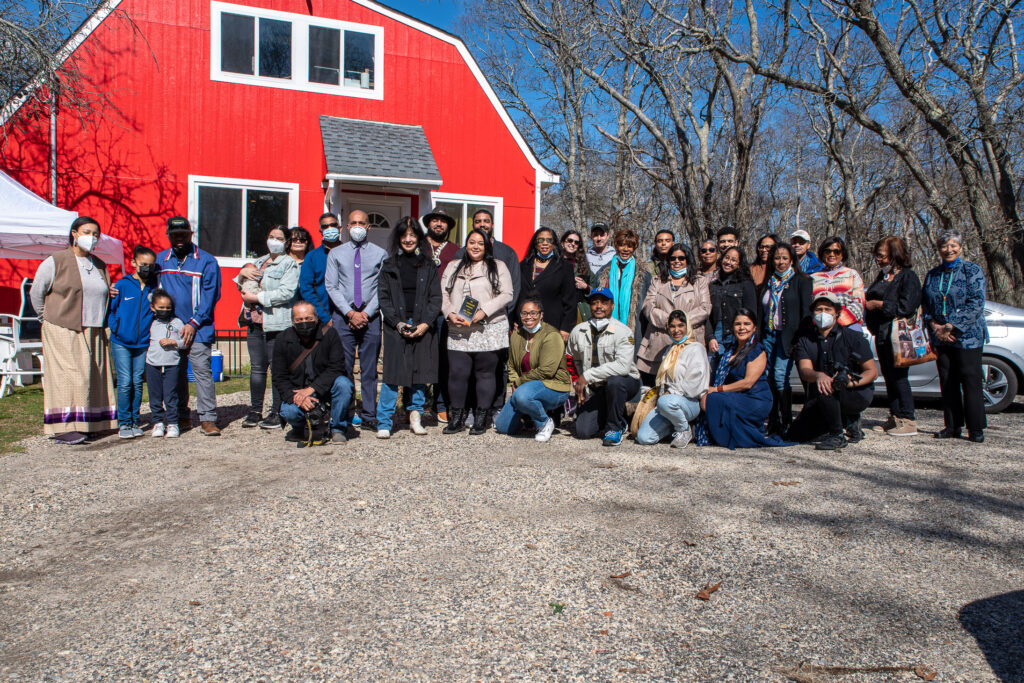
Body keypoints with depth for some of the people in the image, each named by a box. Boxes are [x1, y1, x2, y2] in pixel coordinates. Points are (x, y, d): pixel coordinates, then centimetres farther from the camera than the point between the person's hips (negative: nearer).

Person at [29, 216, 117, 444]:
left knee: (92, 377, 5)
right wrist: (48, 318, 9)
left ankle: (87, 423, 12)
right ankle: (63, 427, -11)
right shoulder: (55, 262, -2)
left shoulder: (100, 265, 15)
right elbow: (36, 292, 4)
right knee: (67, 376, -11)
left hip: (93, 334, 6)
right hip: (64, 332, -6)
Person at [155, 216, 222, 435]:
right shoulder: (159, 260, 11)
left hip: (198, 329, -4)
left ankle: (208, 419, -6)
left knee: (202, 370, -8)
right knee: (175, 374, 9)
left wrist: (193, 323, -11)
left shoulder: (206, 261, -1)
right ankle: (181, 417, 19)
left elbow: (210, 296, -5)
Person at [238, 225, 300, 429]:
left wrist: (257, 297, -12)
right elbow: (243, 288, 27)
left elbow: (286, 292, -14)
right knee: (257, 368, 8)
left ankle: (277, 413, 1)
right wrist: (242, 274, 5)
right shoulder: (258, 262, 23)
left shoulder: (290, 264, 0)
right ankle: (255, 411, 16)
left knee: (278, 368, -6)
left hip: (278, 323, -6)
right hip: (255, 322, 7)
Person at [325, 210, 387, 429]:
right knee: (342, 369, -3)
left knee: (369, 370, 2)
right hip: (343, 316, 0)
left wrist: (366, 313, -8)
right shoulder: (335, 254, 11)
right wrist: (350, 313, -8)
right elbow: (331, 287, 3)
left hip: (371, 317, 0)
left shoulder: (380, 254, 9)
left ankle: (369, 416, 8)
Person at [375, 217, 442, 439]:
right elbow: (384, 297, 4)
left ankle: (415, 417, 17)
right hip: (395, 327, -1)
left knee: (420, 372, 4)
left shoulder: (428, 266, 9)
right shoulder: (389, 265, 9)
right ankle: (384, 423, 1)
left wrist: (425, 324, -8)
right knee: (392, 374, -5)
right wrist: (398, 323, -8)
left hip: (423, 327, 1)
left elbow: (436, 298, 5)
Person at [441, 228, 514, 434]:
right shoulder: (453, 267, 18)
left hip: (489, 330, -2)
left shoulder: (497, 267, 8)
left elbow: (507, 294, -3)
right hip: (458, 331, 2)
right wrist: (450, 313, -7)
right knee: (457, 372, -3)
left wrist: (484, 311, -13)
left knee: (485, 373, 1)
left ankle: (481, 418, 10)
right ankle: (457, 418, 8)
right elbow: (443, 294, 12)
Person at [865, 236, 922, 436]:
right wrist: (867, 302, 1)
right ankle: (895, 418, 19)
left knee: (899, 378, -6)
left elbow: (904, 306, -17)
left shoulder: (908, 276, -7)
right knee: (889, 378, 11)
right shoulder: (882, 276, 18)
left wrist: (877, 304, -10)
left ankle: (908, 421, 0)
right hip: (882, 334, 8)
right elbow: (869, 298, 22)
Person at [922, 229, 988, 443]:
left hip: (967, 336, -4)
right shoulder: (932, 275, 13)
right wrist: (934, 325, -5)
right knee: (947, 382, 6)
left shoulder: (972, 271, -1)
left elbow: (976, 303, -10)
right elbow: (925, 305, 13)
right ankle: (952, 426, 14)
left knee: (971, 381, -4)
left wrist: (951, 326, -15)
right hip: (940, 337, 4)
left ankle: (976, 429, 4)